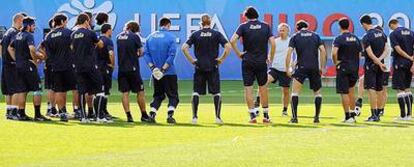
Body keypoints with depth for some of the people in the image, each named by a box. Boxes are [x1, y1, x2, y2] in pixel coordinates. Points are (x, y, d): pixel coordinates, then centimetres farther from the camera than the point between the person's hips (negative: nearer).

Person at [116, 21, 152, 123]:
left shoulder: (119, 37, 8)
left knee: (125, 92, 5)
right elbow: (141, 52, -1)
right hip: (132, 68, -5)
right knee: (140, 92, 4)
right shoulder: (134, 36, -7)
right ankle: (144, 115, 8)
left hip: (122, 68, 5)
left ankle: (128, 115, 0)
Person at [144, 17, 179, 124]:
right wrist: (164, 68, -13)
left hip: (155, 73, 4)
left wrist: (152, 67, -2)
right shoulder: (170, 37, -7)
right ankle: (170, 115, -12)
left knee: (158, 95, 16)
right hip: (170, 73, -4)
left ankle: (152, 114, 2)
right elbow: (172, 55, -14)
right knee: (173, 95, 4)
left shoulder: (150, 37, 7)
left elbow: (146, 53, 3)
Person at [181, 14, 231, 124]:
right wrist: (221, 59, -1)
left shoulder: (195, 34, 2)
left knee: (196, 92, 7)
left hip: (199, 67, 1)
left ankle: (194, 117, 2)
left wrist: (191, 60, 1)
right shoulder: (216, 34, -1)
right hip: (213, 67, -1)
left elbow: (184, 48, -5)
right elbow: (228, 47, -10)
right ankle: (218, 117, 0)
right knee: (216, 93, 6)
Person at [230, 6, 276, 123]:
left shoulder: (243, 27, -3)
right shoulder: (266, 27, 2)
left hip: (247, 62, -2)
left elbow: (233, 40, -16)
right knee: (263, 88, 12)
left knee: (248, 88, 3)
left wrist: (238, 53, -5)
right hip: (262, 62, 2)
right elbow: (273, 43, -5)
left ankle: (252, 115, -5)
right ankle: (266, 116, 15)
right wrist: (271, 58, 6)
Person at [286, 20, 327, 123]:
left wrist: (287, 69, 0)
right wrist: (322, 67, 8)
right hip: (315, 68, 2)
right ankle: (317, 117, 11)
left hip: (301, 67, -2)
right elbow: (323, 51, 4)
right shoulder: (315, 36, 13)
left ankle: (294, 117, -11)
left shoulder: (295, 37, 8)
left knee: (295, 92, 0)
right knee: (317, 92, 15)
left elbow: (289, 53, -3)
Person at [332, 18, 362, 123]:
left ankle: (348, 116, -4)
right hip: (354, 68, 6)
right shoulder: (355, 38, 9)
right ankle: (352, 114, 19)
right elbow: (359, 54, 12)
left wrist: (336, 63, -9)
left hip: (343, 68, -6)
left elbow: (334, 52, -23)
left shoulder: (339, 39, -10)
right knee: (351, 92, 17)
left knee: (344, 93, -2)